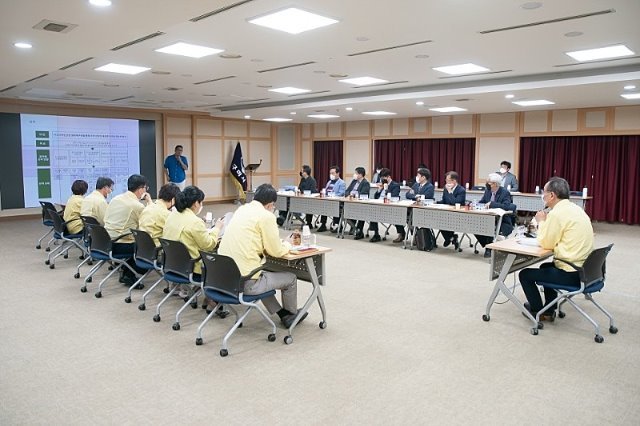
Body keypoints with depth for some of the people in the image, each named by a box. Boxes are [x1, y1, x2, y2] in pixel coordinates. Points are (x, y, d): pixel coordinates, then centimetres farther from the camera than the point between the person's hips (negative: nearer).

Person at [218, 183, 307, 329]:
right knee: (291, 278, 14)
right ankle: (291, 315, 36)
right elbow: (276, 251, -7)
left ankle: (281, 312, 37)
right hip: (245, 282, -8)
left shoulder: (241, 209, 11)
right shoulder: (266, 216, -12)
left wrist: (279, 243, 23)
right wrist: (287, 245, 15)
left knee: (263, 274, 36)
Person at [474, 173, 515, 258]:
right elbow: (481, 203, 14)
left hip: (503, 223, -6)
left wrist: (491, 204, -30)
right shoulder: (487, 191, 7)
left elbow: (507, 206, -27)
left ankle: (489, 248, -8)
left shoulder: (505, 193, -12)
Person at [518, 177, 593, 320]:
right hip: (584, 268, 10)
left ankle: (538, 313, 20)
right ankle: (549, 311, 36)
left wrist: (541, 222, 1)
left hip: (571, 274, -10)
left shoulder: (558, 213, -19)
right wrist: (546, 222, 10)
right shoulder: (575, 209, 10)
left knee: (525, 274, 5)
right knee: (546, 267, 33)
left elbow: (545, 244, -11)